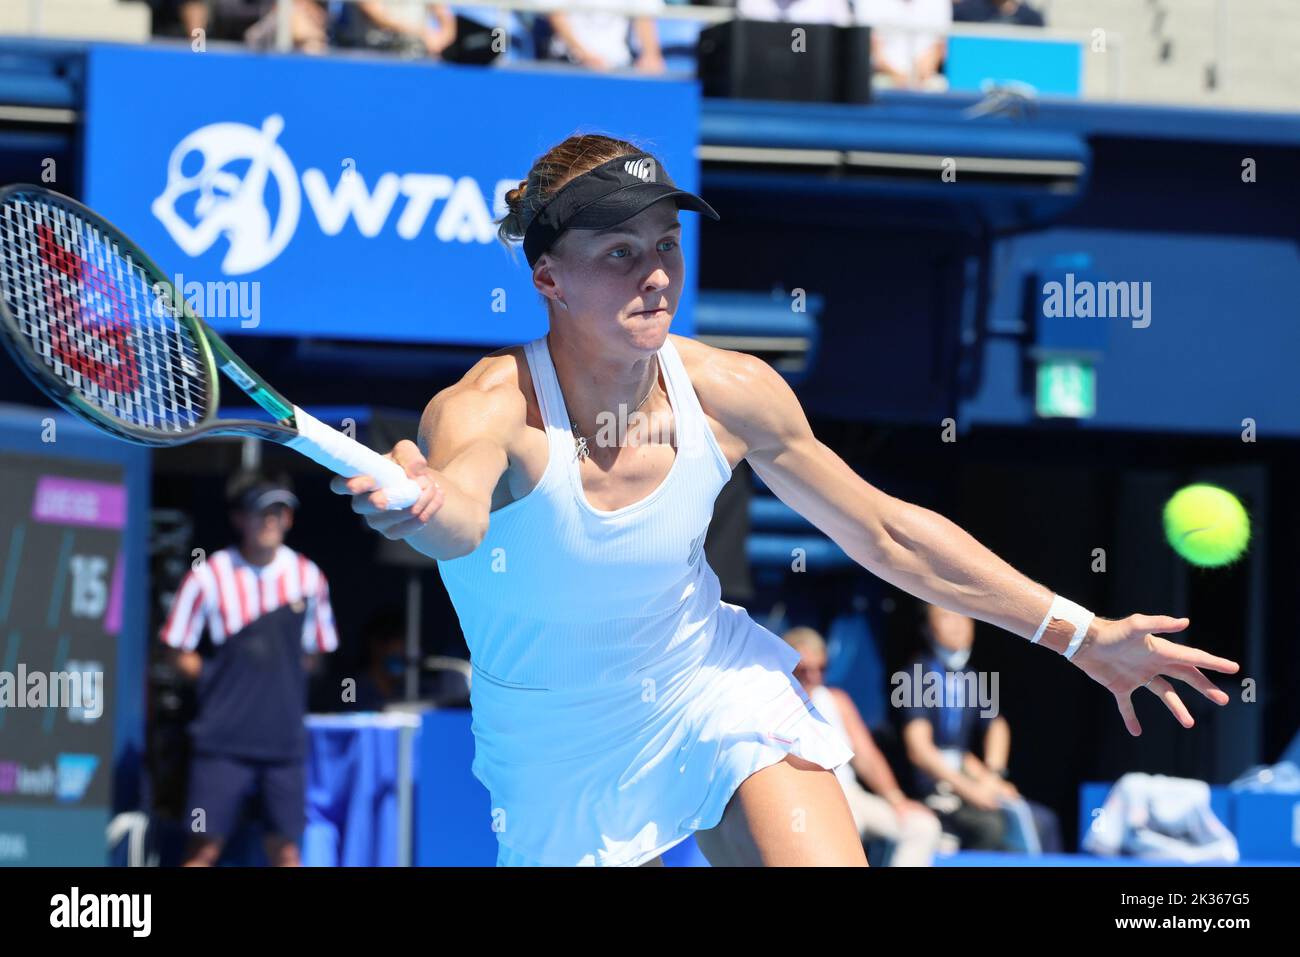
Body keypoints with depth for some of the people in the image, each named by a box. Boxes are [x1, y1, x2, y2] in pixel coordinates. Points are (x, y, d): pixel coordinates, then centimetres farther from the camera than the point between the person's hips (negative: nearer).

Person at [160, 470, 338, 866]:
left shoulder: (308, 577, 4)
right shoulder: (208, 576, -4)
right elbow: (179, 653, 4)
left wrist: (280, 678, 5)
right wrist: (218, 678, -5)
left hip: (284, 740, 3)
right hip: (224, 739, -3)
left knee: (285, 848, 4)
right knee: (205, 845, -5)